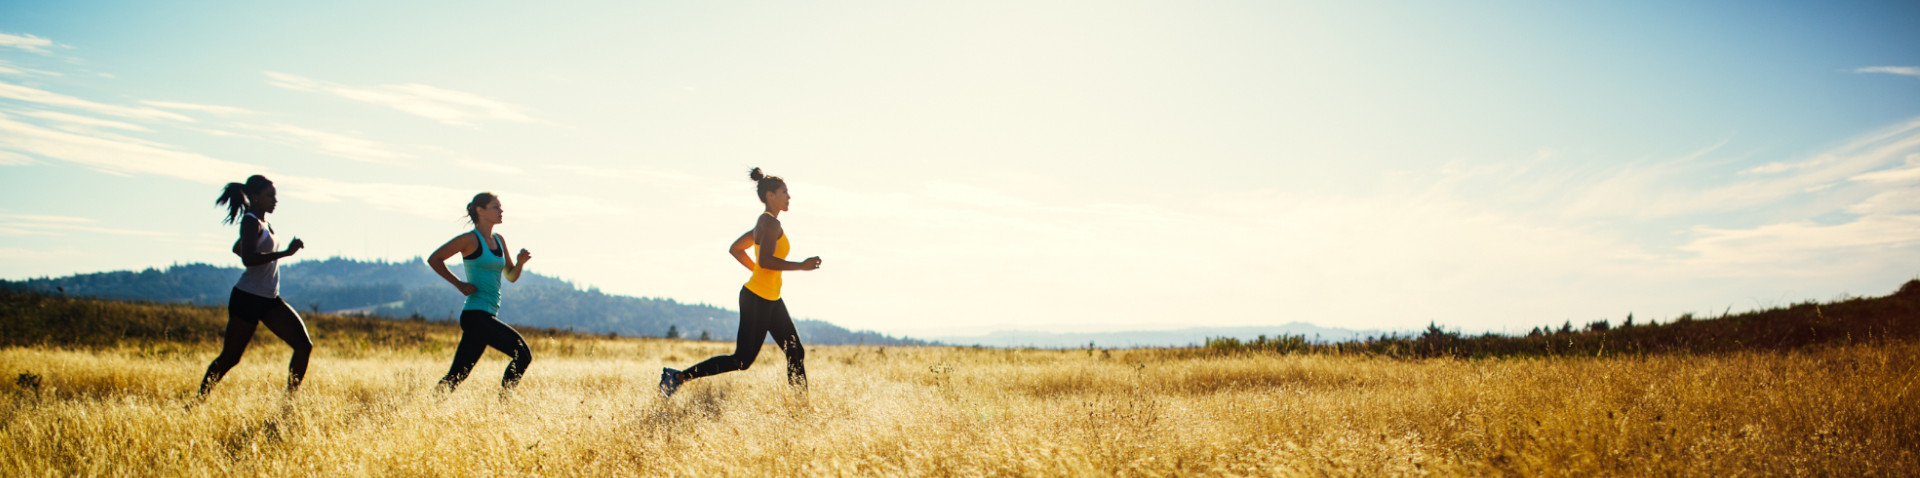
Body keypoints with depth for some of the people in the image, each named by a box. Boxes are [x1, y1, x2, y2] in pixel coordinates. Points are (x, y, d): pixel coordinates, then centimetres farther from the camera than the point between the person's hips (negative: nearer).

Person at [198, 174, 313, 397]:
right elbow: (248, 259, -27)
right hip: (248, 298, -8)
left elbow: (237, 248, 32)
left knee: (304, 345, -3)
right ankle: (200, 399, 14)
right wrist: (286, 252, -30)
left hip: (269, 300, 8)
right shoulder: (251, 222, -11)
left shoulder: (262, 223, 15)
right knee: (230, 358, -1)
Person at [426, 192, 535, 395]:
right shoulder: (470, 240, -6)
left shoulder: (499, 241, 16)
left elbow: (511, 276, 21)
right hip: (476, 315, -8)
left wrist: (520, 262, 1)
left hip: (487, 317, 8)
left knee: (457, 376, 7)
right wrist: (458, 284, -8)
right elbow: (434, 259, -5)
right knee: (522, 353, -14)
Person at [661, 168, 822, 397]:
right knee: (742, 360, -4)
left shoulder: (765, 222, 14)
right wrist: (801, 266, -22)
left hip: (771, 300, 10)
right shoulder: (770, 223, -15)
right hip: (757, 298, -10)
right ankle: (678, 376, 3)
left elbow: (735, 249, 22)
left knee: (795, 352, 8)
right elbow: (765, 260, -28)